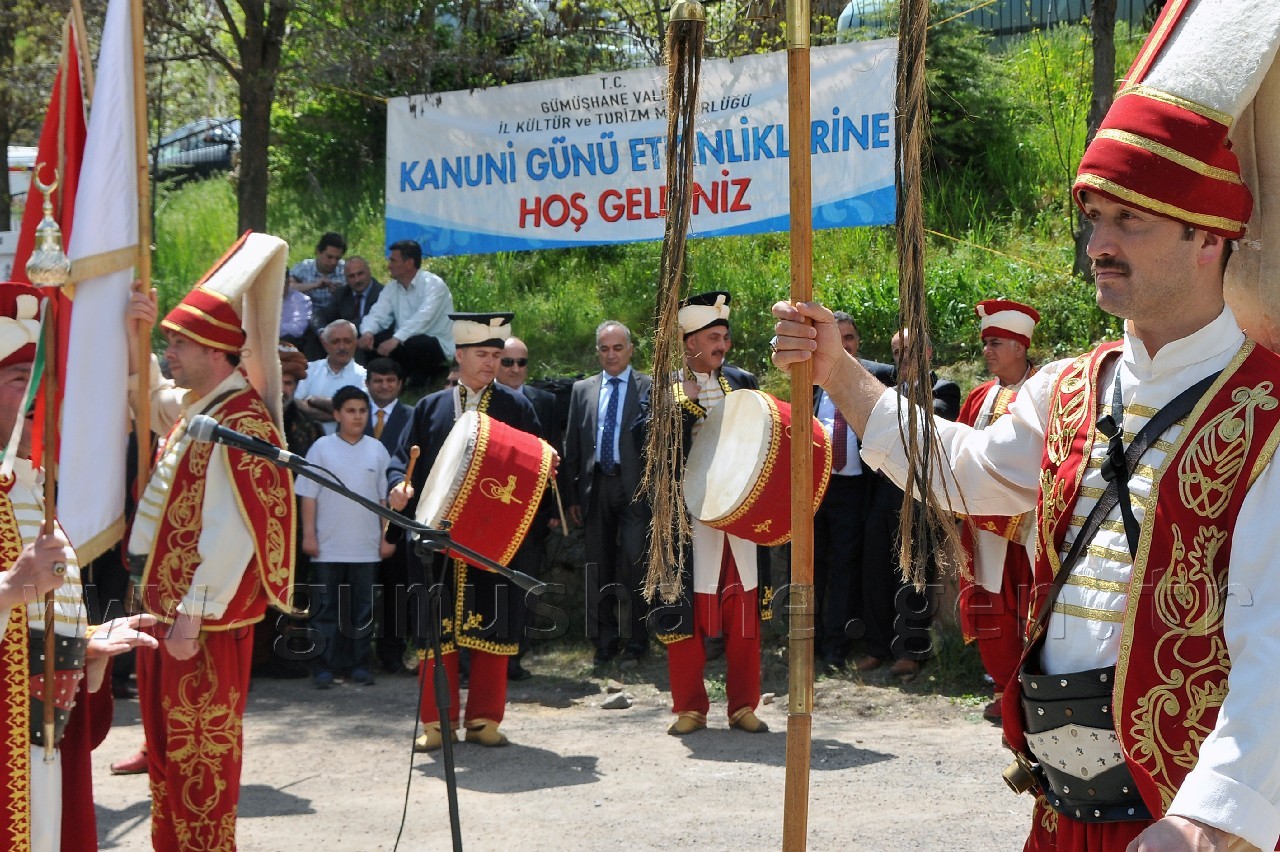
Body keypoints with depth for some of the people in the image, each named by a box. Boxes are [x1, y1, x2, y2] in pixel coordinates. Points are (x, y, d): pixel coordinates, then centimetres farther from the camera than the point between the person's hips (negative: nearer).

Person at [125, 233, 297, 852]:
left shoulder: (240, 424, -20)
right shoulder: (191, 405, 8)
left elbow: (232, 533, -24)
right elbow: (147, 392, 31)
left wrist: (194, 613, -24)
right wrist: (137, 333, 13)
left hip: (204, 615, -9)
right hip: (165, 598, 9)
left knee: (200, 746, 1)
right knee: (167, 736, 18)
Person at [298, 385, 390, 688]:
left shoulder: (377, 450, 5)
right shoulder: (322, 448, -1)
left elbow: (386, 497, 8)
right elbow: (308, 496, 0)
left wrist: (387, 536, 5)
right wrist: (308, 535, -5)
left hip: (366, 547, 2)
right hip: (328, 546, -2)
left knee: (364, 607, 6)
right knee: (327, 607, 3)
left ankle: (360, 663, 15)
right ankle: (324, 666, 7)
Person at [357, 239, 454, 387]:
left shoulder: (433, 284, -14)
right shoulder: (391, 289, 9)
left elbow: (423, 318, -29)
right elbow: (377, 315, -2)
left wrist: (396, 339, -42)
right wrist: (368, 332, -26)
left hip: (438, 345, -6)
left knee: (412, 343, -37)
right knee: (370, 341, -14)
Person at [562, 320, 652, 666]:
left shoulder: (650, 388, 2)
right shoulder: (582, 390, 13)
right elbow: (572, 446, 13)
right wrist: (571, 495, 7)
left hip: (634, 487, -4)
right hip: (595, 486, 4)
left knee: (633, 561, -9)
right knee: (599, 567, 8)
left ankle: (635, 640, 1)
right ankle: (605, 640, 17)